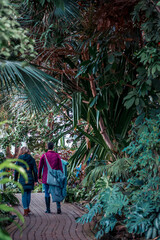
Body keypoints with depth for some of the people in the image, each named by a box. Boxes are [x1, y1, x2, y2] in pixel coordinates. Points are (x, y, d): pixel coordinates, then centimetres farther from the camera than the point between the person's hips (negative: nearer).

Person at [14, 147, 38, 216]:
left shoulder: (19, 160, -1)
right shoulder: (32, 159, 2)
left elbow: (16, 171, -1)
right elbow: (35, 170, 1)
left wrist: (15, 180, 7)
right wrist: (35, 180, 7)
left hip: (22, 179, -1)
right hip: (30, 178, 1)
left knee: (24, 194, 4)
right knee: (28, 193, 16)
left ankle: (25, 211, 2)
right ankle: (27, 208, 24)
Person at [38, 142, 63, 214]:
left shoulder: (43, 156, -3)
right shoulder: (57, 155, -2)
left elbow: (40, 167, -2)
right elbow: (60, 167, -3)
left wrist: (39, 177, 7)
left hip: (46, 177, -1)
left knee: (47, 193, 7)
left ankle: (48, 209, 8)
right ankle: (58, 206, -8)